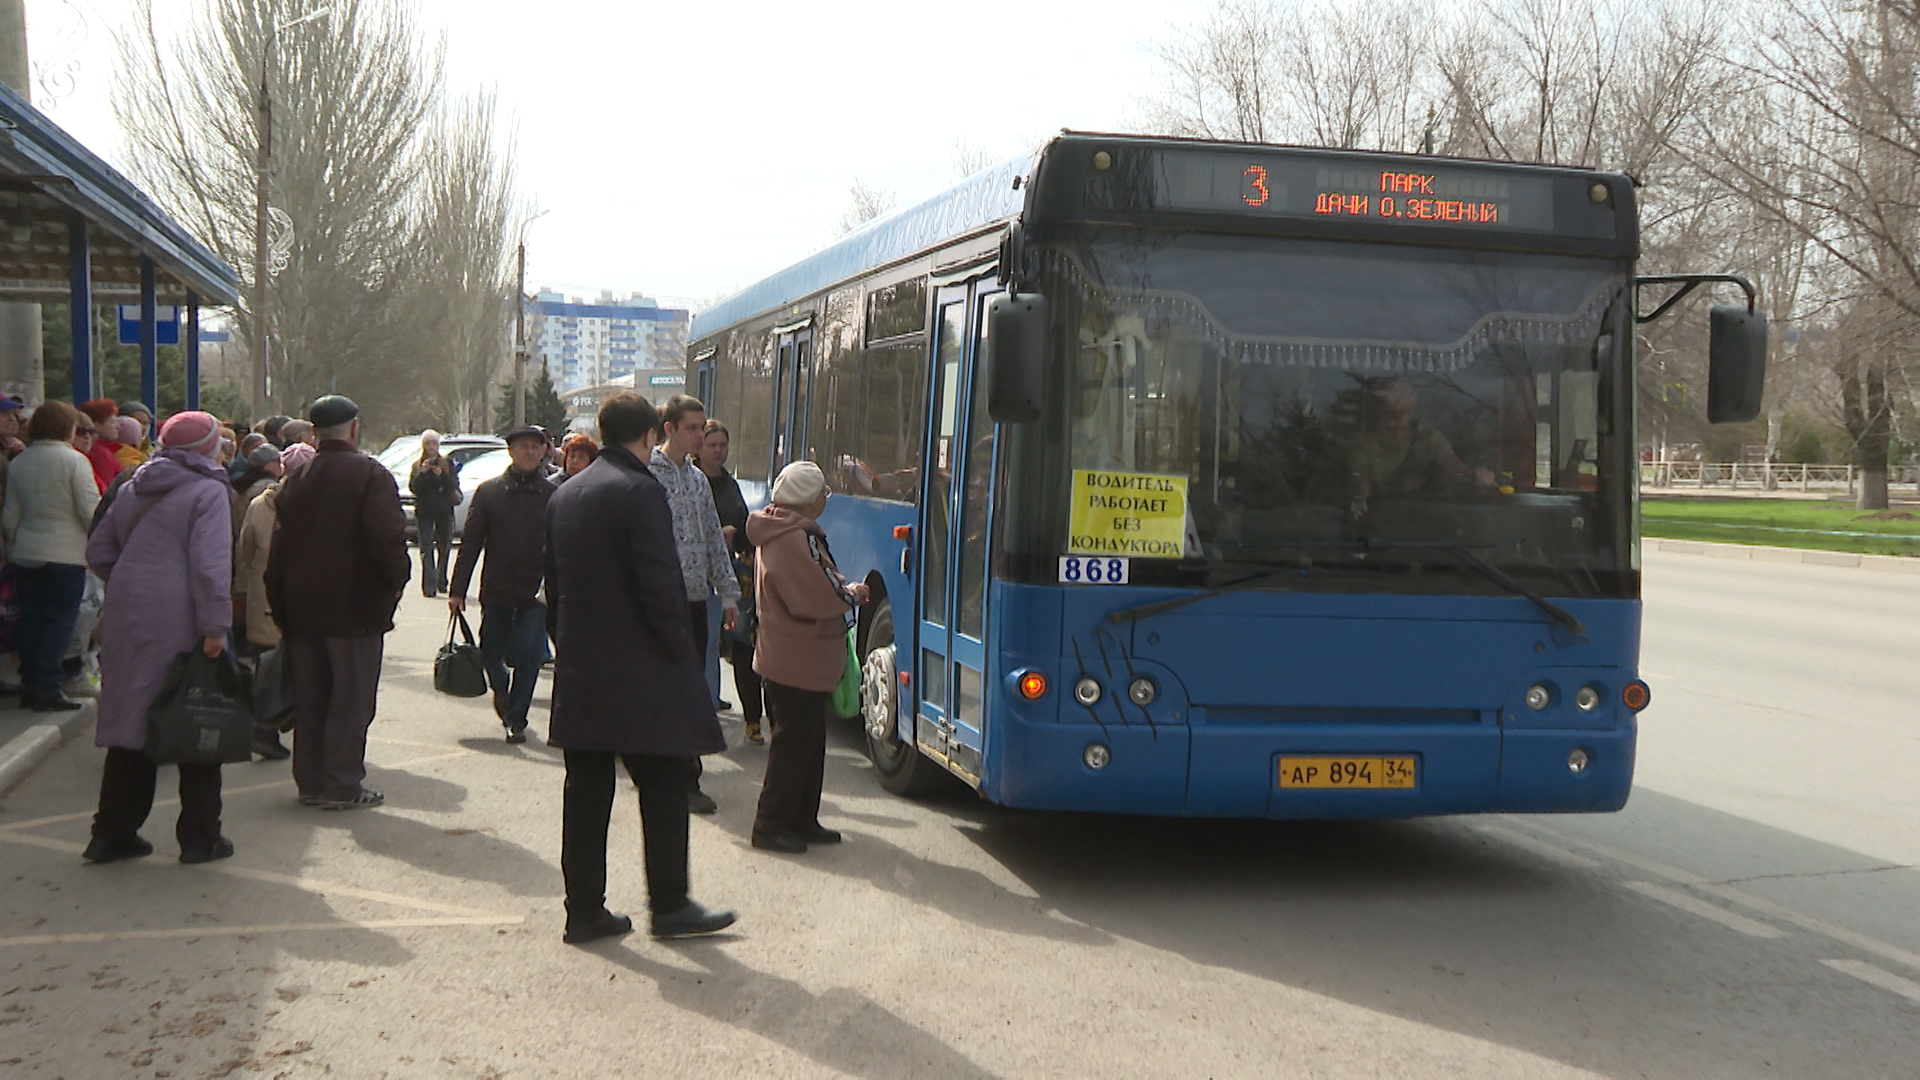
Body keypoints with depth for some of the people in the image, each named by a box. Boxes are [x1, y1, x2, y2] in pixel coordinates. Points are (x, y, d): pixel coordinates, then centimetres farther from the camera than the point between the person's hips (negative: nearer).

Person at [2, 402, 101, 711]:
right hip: (65, 554, -5)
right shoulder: (74, 460, -10)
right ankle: (48, 688, -4)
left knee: (30, 619, 11)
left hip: (25, 554, 5)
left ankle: (30, 686, 15)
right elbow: (90, 511, -13)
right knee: (59, 621, -1)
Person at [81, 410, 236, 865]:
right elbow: (210, 564, -18)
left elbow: (98, 552, 18)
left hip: (127, 620, 7)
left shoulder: (132, 489, 14)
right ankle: (200, 836, 7)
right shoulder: (208, 491, -8)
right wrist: (216, 626, -18)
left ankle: (113, 833, 15)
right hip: (181, 623, -6)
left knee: (131, 722, 12)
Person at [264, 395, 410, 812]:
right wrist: (396, 580, -5)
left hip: (302, 609, 6)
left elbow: (278, 547, 11)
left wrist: (280, 605, 15)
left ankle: (309, 781, 18)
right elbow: (388, 538, -22)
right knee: (351, 699, 0)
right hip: (355, 607, -6)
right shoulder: (370, 475, -11)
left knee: (308, 698, 13)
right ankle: (342, 786, 1)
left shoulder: (295, 478, 9)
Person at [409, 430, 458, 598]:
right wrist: (422, 473, -16)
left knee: (444, 547, 7)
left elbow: (454, 485, -1)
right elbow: (413, 487, -2)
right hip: (424, 512, -1)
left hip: (444, 510, 1)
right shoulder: (417, 465, 9)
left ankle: (441, 582, 20)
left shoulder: (447, 463, 8)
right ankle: (429, 585, -18)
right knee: (427, 549, -10)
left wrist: (442, 475, -17)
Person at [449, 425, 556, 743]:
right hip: (496, 590, 1)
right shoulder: (489, 491, 2)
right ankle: (501, 690, 43)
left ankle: (516, 719, 10)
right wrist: (457, 590, -2)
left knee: (528, 657, -5)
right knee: (491, 656, 11)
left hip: (535, 593, -1)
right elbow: (470, 542, 2)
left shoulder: (552, 495, 0)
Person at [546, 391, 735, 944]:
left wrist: (570, 646, 19)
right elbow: (658, 582, -17)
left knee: (586, 791, 9)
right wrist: (678, 651, -8)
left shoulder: (564, 495, 12)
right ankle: (670, 906, 8)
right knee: (664, 785, 3)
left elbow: (554, 583, 15)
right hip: (637, 672, -7)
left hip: (579, 670, 8)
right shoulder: (639, 490, -13)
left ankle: (584, 909, 13)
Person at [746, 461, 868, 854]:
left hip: (802, 661, 11)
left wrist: (843, 588, 1)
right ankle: (772, 824, 5)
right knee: (794, 743, -3)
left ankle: (802, 821, 23)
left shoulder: (794, 532, 13)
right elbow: (817, 598, -25)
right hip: (798, 663, -11)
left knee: (809, 742, 16)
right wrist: (851, 596, -7)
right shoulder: (794, 538, -22)